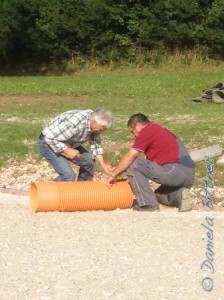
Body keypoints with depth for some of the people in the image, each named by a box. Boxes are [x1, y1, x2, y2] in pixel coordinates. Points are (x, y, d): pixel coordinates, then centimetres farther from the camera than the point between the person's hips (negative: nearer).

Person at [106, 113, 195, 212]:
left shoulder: (146, 131, -2)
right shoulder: (160, 130, 25)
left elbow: (130, 157, -4)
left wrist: (113, 175, 6)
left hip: (174, 171, -9)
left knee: (133, 165, -3)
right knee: (159, 195, 33)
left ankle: (147, 203, -4)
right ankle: (179, 195, 3)